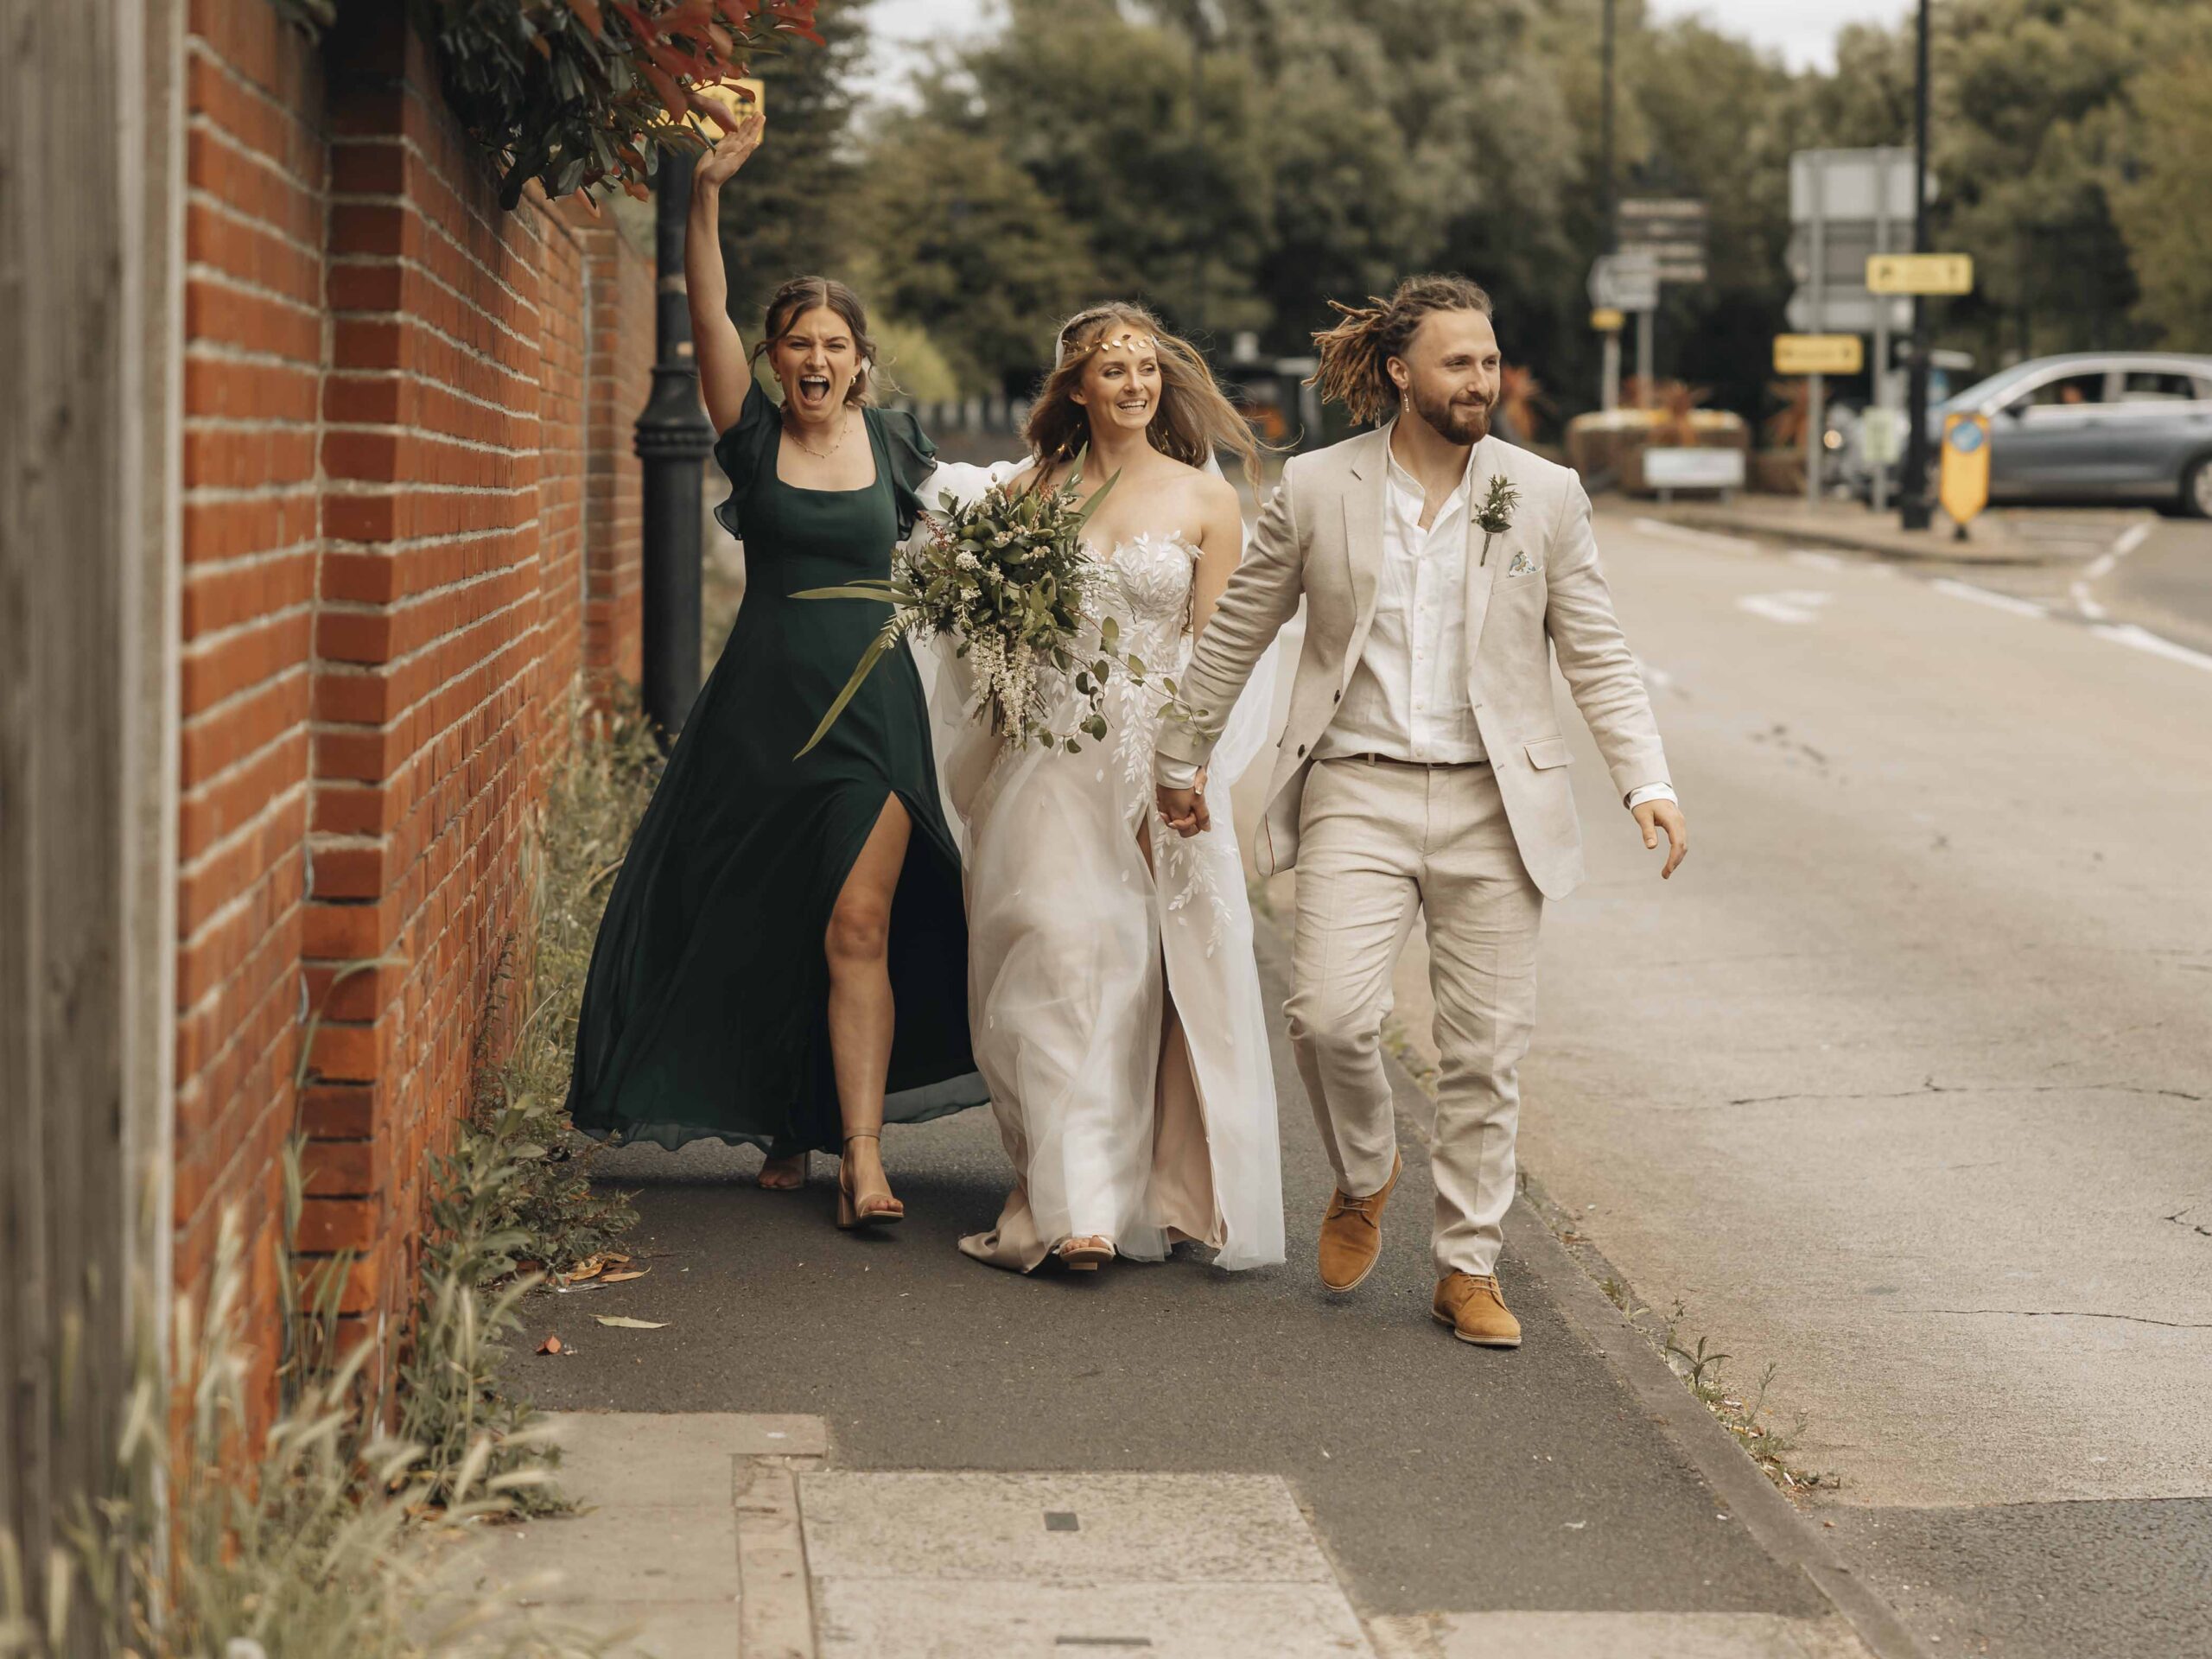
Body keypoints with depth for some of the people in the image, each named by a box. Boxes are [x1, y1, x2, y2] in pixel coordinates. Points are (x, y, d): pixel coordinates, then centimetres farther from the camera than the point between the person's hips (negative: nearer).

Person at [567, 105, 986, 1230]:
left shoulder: (890, 442, 4)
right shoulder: (754, 438, 0)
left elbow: (926, 530, 22)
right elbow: (707, 319, -12)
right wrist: (707, 196, -22)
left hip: (869, 708, -1)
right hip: (759, 706, 1)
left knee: (858, 928, -9)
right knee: (752, 926, 8)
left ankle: (861, 1156, -12)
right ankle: (781, 1125, 26)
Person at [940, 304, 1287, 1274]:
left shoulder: (1204, 498, 4)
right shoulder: (1032, 490, 8)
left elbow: (1213, 649, 2)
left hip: (1162, 755, 0)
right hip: (1053, 757, 0)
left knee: (1157, 970, -1)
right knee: (1060, 957, -10)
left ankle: (1161, 1195, 11)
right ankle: (1074, 1202, -11)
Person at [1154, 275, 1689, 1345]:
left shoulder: (1546, 498, 3)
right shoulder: (1316, 490, 1)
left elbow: (1597, 659, 5)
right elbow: (1234, 634, 12)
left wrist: (1648, 784, -8)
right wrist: (1180, 759, 17)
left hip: (1495, 804, 1)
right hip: (1358, 793, -1)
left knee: (1486, 1053, 2)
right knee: (1330, 1014, -16)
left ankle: (1468, 1269, 16)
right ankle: (1363, 1175, 15)